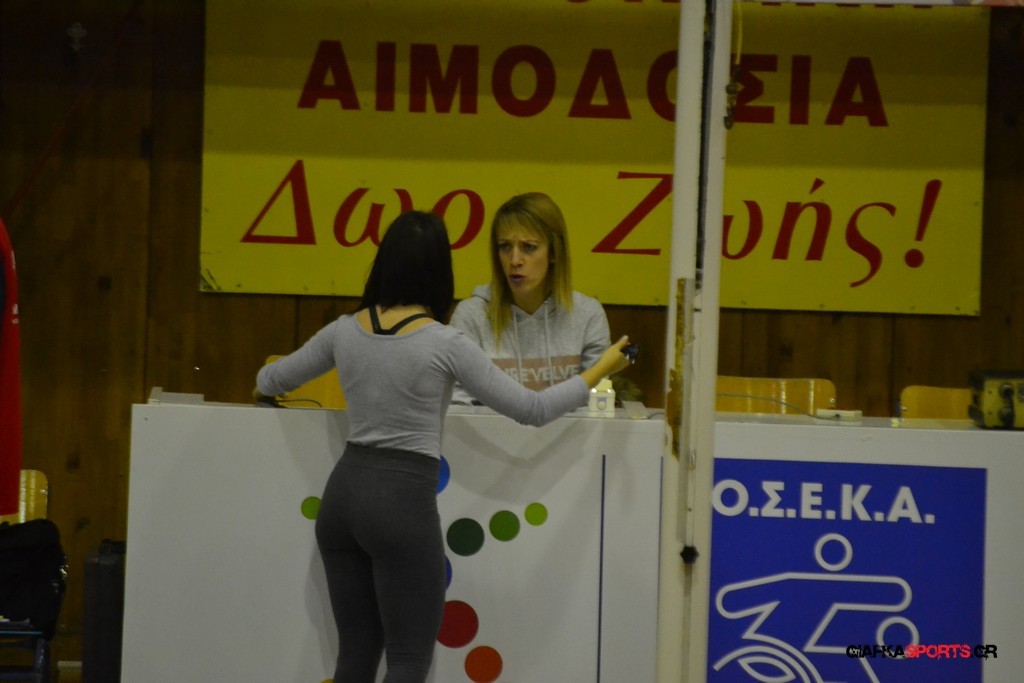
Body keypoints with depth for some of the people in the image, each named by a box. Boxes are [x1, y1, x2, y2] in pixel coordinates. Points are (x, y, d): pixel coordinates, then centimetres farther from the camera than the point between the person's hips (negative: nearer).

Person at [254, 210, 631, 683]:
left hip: (344, 491, 6)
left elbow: (271, 382, 21)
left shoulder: (345, 331, 5)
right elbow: (532, 410, -8)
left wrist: (264, 383, 46)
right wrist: (600, 371, 5)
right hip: (403, 500, -6)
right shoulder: (443, 343, -11)